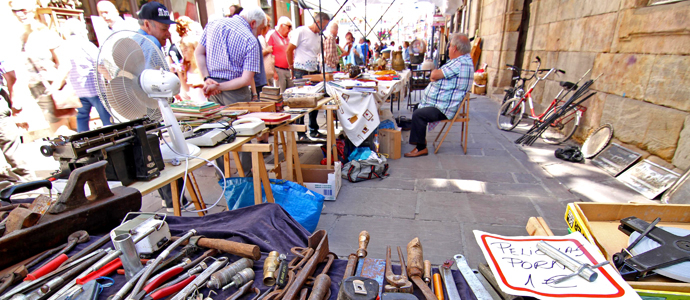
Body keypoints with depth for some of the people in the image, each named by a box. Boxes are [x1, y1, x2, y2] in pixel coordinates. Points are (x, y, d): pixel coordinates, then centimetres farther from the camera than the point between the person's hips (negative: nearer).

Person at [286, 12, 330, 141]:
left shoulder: (319, 36, 15)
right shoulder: (301, 31, -6)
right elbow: (289, 50, -5)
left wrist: (316, 66, 14)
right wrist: (292, 67, 0)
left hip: (314, 72, 7)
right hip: (301, 72, -7)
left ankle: (313, 130, 20)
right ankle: (300, 133, 5)